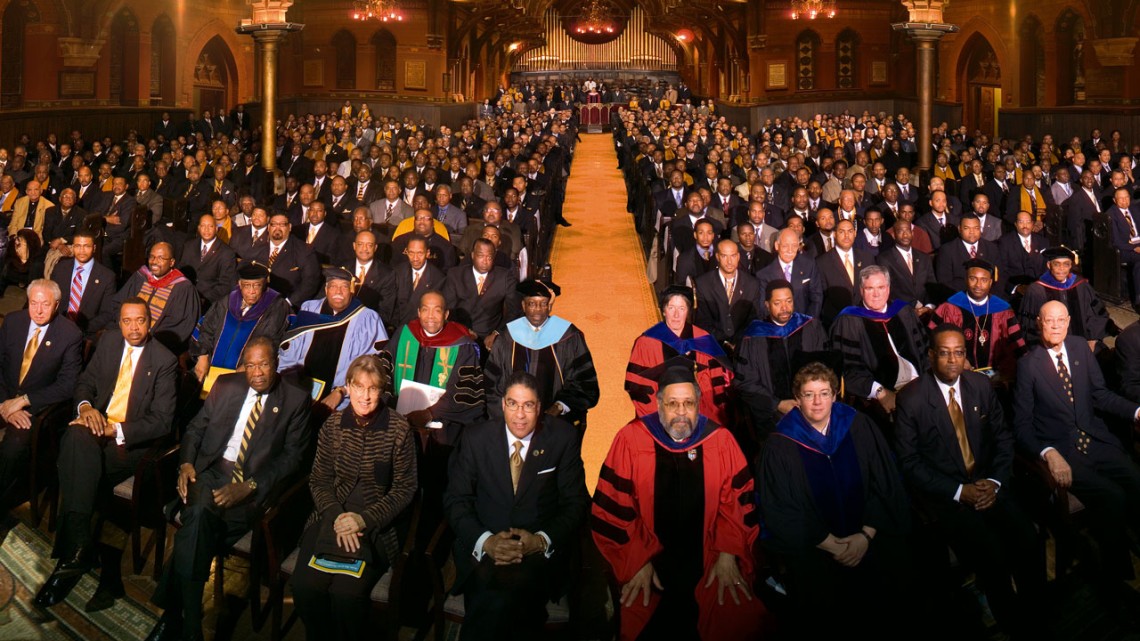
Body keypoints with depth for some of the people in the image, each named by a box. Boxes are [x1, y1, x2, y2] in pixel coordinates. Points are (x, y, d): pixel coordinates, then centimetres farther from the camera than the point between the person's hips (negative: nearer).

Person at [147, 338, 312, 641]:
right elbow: (196, 427, 19)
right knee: (199, 513, -32)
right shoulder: (225, 385, 16)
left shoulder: (296, 399, 4)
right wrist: (186, 463, -2)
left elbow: (292, 456, -2)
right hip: (212, 470, 3)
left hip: (255, 484, -3)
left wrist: (250, 487, -15)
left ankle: (173, 616, -22)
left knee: (198, 521, -32)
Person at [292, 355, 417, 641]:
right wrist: (335, 516, -11)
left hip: (375, 524, -3)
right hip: (331, 516, 3)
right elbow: (318, 480, 8)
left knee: (347, 592, -25)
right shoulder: (333, 424, 5)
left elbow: (404, 489, -2)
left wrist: (365, 519, -13)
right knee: (304, 585, -21)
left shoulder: (399, 429, -5)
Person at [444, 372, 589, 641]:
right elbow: (456, 500, 4)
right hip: (484, 547, 1)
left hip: (540, 548, -1)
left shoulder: (563, 438, 2)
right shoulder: (476, 437, 5)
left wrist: (542, 540, -14)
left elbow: (576, 503, 4)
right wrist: (485, 540, -14)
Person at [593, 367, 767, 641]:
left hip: (707, 557, 2)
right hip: (644, 558, -1)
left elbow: (738, 500, 5)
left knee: (739, 618, -18)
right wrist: (638, 562, -9)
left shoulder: (720, 440, 1)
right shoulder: (631, 439, -5)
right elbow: (614, 508, -3)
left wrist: (728, 554, -6)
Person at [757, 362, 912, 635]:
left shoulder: (859, 427, 3)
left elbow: (885, 484, 4)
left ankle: (892, 630, 14)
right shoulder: (781, 445, -3)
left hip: (866, 535, 2)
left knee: (890, 568, -13)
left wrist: (866, 534, -8)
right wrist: (830, 544, -11)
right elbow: (781, 510, -3)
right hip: (812, 543, -2)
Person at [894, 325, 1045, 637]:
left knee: (1031, 545, -19)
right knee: (993, 558, -24)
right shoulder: (911, 398, -9)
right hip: (944, 493, -4)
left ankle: (1035, 613, 4)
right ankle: (1015, 623, 0)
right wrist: (959, 492, -14)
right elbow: (909, 461, -8)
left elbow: (1003, 436, 11)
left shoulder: (981, 385, 5)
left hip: (986, 485, 4)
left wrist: (994, 482, -6)